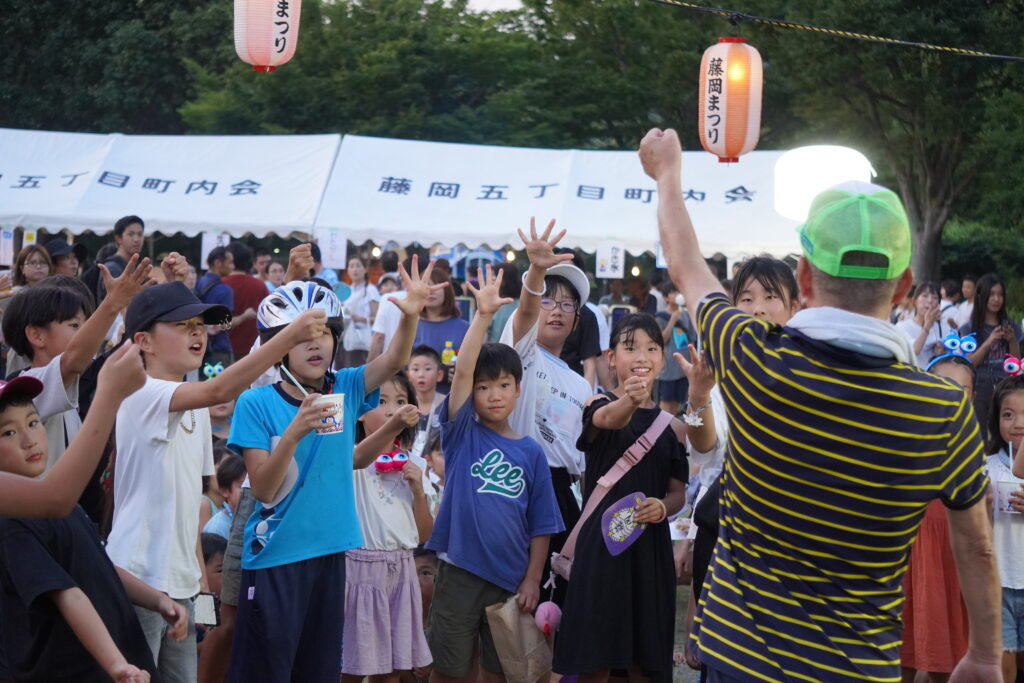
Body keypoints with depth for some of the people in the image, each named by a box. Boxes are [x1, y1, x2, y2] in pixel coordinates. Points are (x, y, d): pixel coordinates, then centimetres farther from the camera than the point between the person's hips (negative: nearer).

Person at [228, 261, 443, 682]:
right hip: (274, 558, -4)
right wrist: (294, 432, -28)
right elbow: (263, 489, -13)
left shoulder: (344, 390, 3)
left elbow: (393, 361, -12)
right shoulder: (257, 404, -9)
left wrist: (410, 315, -31)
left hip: (330, 553, 4)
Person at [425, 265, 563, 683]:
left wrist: (532, 580, -1)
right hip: (460, 571, -2)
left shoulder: (531, 452, 5)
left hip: (510, 579, 2)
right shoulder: (462, 433, 0)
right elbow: (462, 371, -14)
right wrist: (484, 315, -23)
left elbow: (540, 526, 6)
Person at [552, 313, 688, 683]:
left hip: (650, 545, 3)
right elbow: (608, 419, -26)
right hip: (601, 541, -3)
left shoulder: (672, 425, 9)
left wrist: (664, 507, -11)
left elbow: (678, 492, 13)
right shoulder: (599, 403, -1)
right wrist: (629, 399, -49)